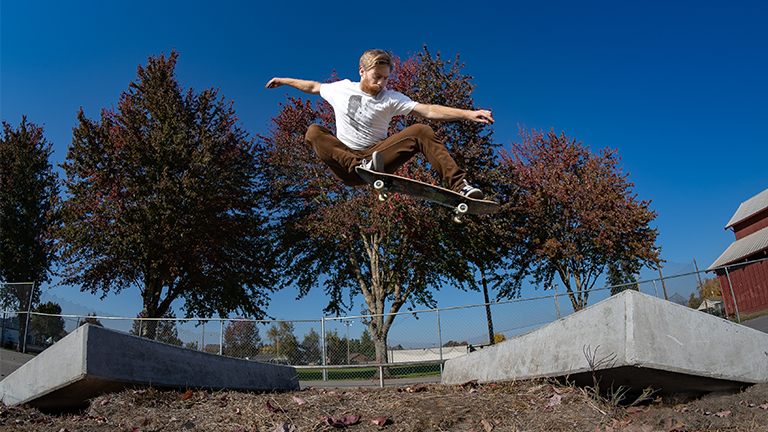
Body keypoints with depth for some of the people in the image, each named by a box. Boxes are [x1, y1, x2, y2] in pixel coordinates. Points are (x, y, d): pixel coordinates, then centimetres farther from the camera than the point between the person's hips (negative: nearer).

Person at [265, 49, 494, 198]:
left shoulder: (391, 99, -1)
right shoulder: (341, 89, 6)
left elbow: (428, 110, -12)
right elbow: (314, 86, 26)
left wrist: (468, 113, -23)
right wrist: (284, 81, 35)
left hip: (378, 156, -1)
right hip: (345, 161, 1)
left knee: (422, 131, -21)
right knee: (314, 132, -26)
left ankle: (459, 184, -34)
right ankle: (360, 167, -48)